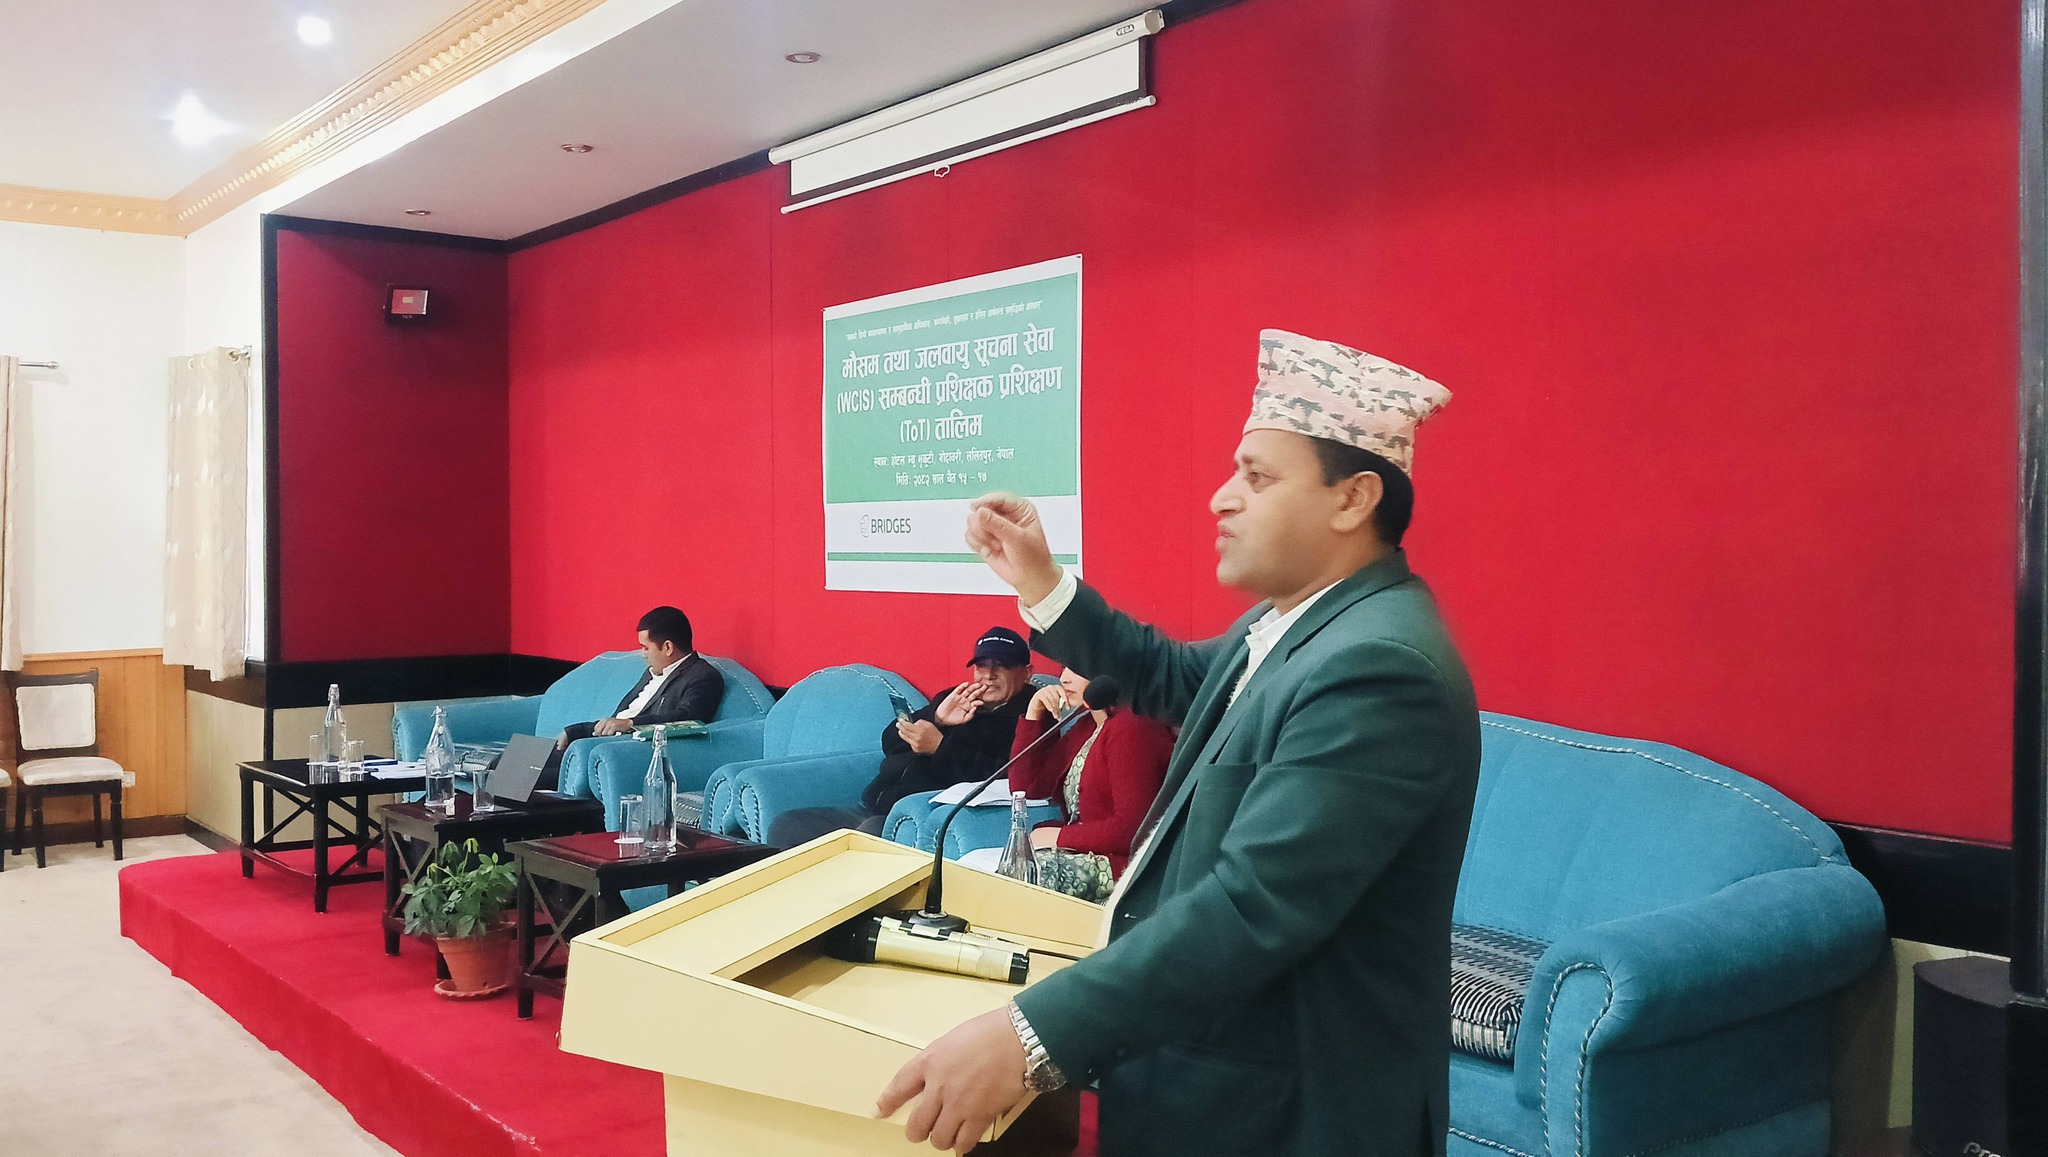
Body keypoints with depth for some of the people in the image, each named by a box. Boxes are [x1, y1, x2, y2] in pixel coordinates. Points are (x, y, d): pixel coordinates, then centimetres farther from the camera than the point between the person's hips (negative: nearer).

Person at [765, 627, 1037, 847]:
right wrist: (935, 717, -4)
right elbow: (890, 742, 15)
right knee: (784, 827, -2)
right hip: (872, 811, 8)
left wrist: (940, 746, -16)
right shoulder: (954, 700, 23)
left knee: (872, 832, -37)